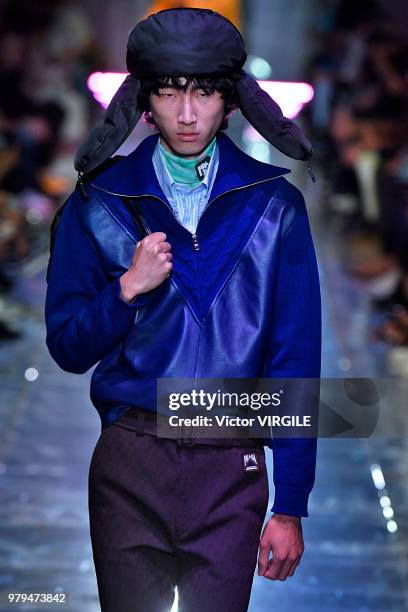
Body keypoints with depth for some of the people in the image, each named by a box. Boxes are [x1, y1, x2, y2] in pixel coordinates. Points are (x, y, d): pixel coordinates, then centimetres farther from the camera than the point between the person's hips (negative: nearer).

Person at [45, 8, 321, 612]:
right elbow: (67, 348, 6)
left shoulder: (274, 205, 3)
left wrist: (290, 507, -2)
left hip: (231, 471, 0)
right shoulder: (99, 202, 5)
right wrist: (128, 287, -13)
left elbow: (295, 358, 1)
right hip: (129, 464, 1)